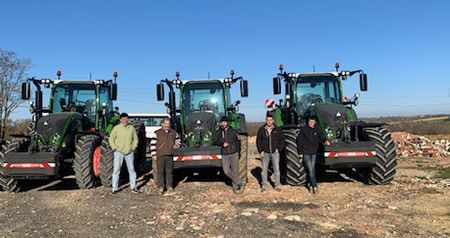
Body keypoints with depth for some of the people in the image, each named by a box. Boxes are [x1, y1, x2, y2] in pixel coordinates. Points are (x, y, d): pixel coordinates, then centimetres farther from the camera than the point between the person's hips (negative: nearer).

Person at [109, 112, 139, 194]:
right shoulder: (116, 128, -1)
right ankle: (115, 188, 8)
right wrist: (115, 148, -5)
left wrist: (133, 148, 2)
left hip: (129, 152, 2)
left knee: (131, 170, 7)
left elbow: (135, 139, 12)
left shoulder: (131, 128, 5)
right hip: (118, 152, -2)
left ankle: (133, 187, 17)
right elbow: (111, 139, 2)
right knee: (116, 170, 0)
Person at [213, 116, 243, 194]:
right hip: (224, 155, 1)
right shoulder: (218, 132, 4)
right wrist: (222, 144, -19)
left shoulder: (233, 131, 3)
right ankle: (240, 183, 7)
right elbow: (214, 140, -4)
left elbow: (237, 142, 10)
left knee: (235, 171, 0)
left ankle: (235, 187, 16)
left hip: (234, 154, -1)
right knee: (227, 171, -7)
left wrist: (238, 153, 9)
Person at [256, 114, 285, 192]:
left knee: (276, 169, 3)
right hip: (265, 153, 0)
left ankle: (277, 185, 13)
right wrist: (260, 151, -2)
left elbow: (282, 140, 8)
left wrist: (279, 149, -3)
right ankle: (264, 185, 15)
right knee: (264, 169, 5)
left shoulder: (277, 129, 3)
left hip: (275, 152, 0)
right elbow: (258, 141, 5)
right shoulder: (261, 129, 3)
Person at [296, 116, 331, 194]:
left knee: (313, 169, 10)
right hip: (306, 153, -3)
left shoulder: (317, 129, 1)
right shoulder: (303, 129, -6)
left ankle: (311, 185, 23)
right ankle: (314, 186, -9)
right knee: (311, 170, -9)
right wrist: (300, 152, -2)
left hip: (314, 153, 4)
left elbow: (321, 137, 12)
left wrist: (325, 141, -11)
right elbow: (299, 141, 0)